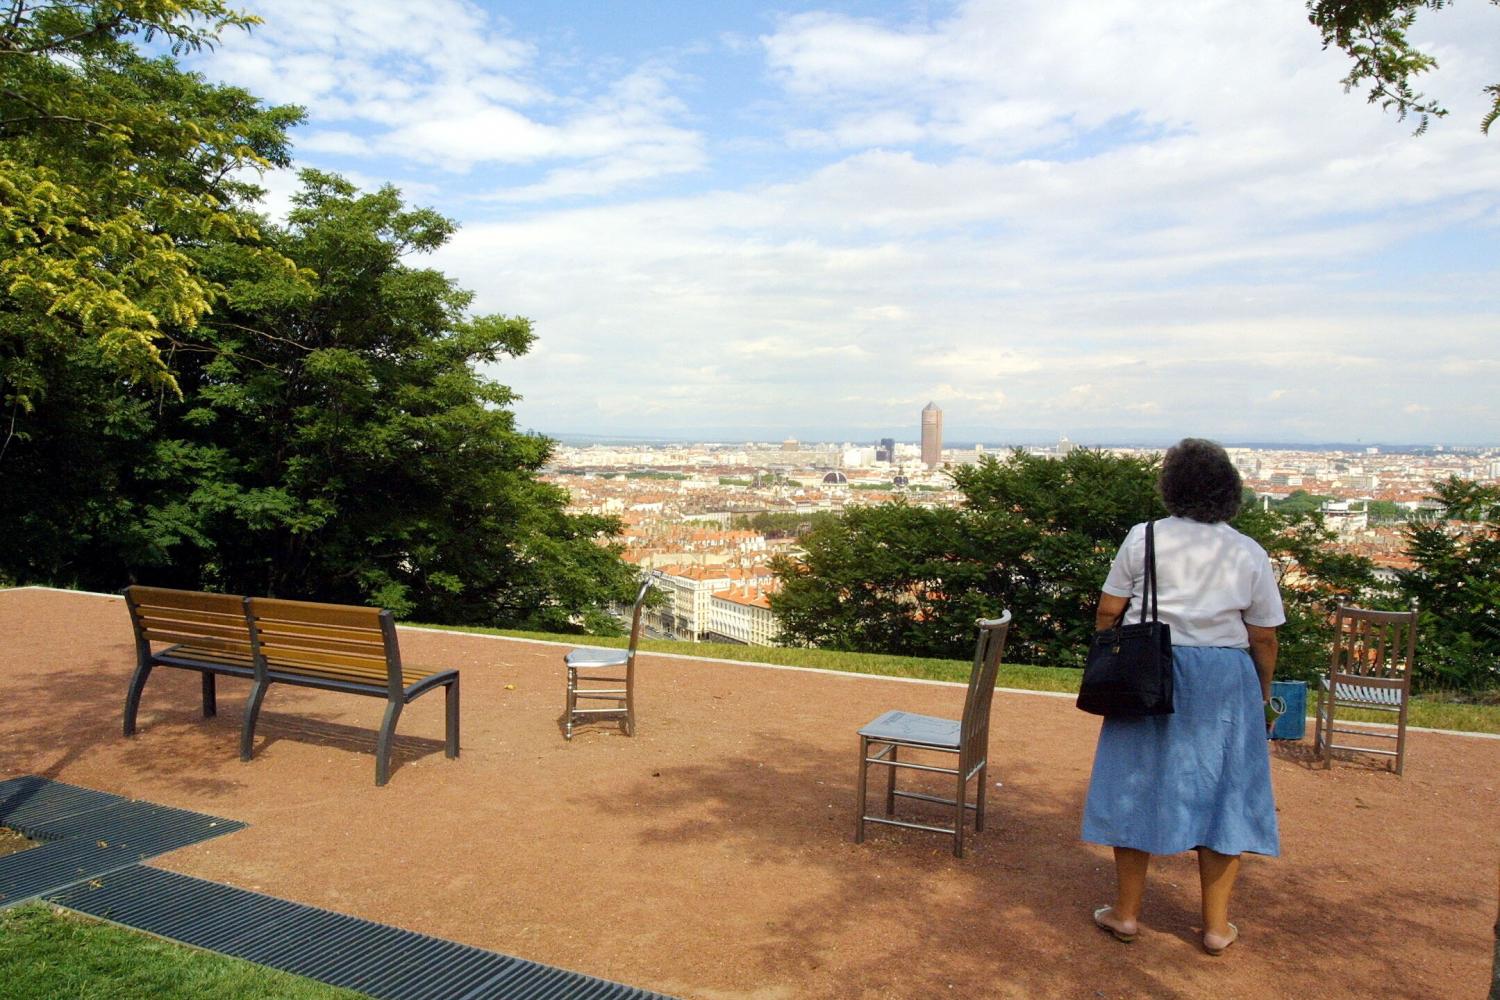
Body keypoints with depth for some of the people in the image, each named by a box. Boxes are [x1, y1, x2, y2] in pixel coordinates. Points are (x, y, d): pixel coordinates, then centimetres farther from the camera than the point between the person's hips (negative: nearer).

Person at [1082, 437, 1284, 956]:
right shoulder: (1249, 554, 0)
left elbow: (1107, 611, -3)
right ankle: (1217, 926, 19)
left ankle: (1126, 911, 19)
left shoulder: (1143, 538, -4)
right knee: (1221, 791, 11)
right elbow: (1264, 638, 2)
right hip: (1225, 680, 1)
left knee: (1140, 784, 9)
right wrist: (1262, 694, 16)